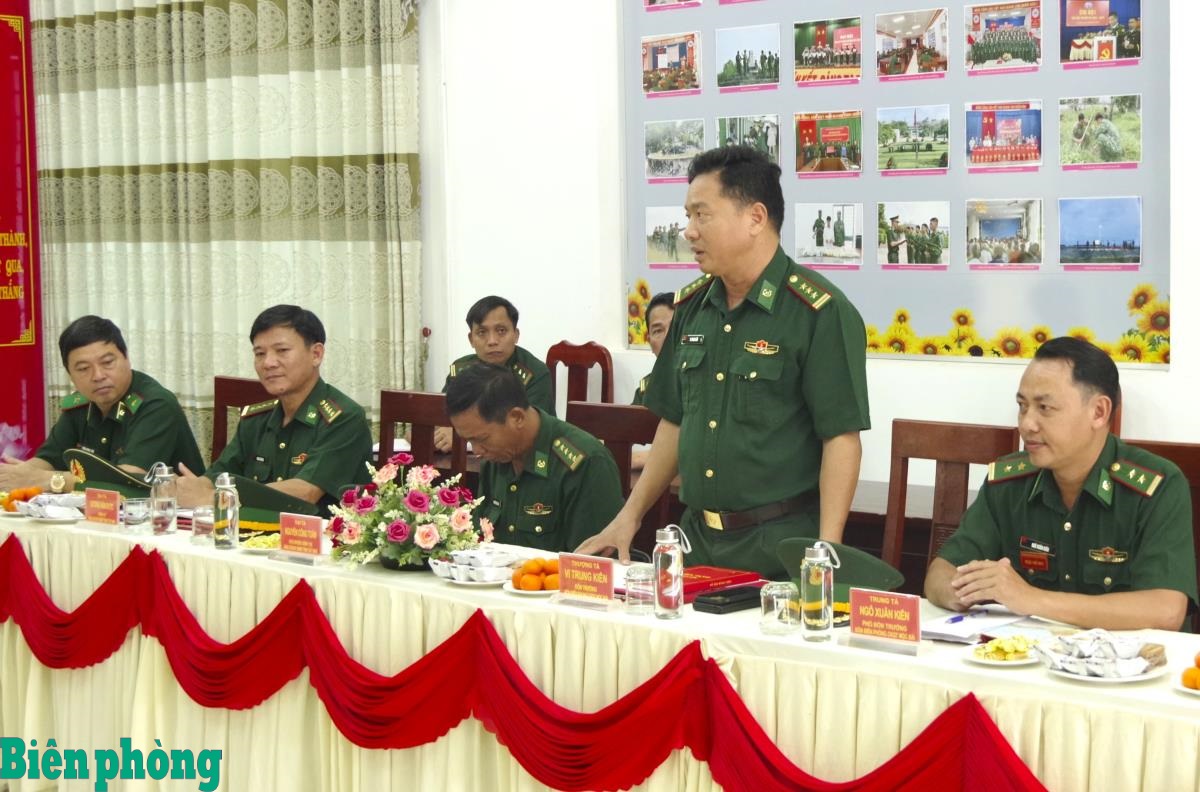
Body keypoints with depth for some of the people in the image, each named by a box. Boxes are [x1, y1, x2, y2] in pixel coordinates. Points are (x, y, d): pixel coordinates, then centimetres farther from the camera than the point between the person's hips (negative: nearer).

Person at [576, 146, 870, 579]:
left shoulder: (821, 312, -13)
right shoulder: (691, 307, 9)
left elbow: (841, 438, -15)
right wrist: (629, 517, 15)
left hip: (781, 546, -6)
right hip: (695, 539, 6)